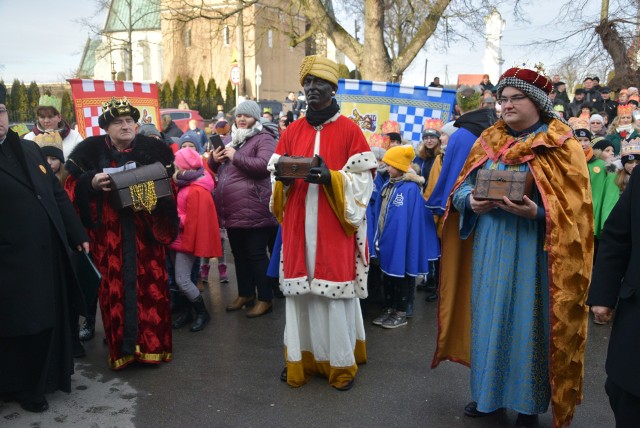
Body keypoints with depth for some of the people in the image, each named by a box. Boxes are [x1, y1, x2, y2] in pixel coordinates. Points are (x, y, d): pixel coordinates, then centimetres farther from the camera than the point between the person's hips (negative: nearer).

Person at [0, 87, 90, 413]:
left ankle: (47, 375, 40)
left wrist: (77, 235, 12)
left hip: (50, 255, 6)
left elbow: (57, 195, 13)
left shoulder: (29, 149, 9)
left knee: (50, 321, 20)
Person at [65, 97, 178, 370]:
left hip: (145, 230, 1)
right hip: (108, 232, 0)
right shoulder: (91, 150, 4)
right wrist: (92, 183, -17)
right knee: (114, 287, 1)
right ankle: (122, 346, 15)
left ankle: (151, 343, 16)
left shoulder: (153, 149, 5)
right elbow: (72, 188, 2)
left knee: (150, 285, 1)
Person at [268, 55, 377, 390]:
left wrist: (330, 177, -20)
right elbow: (276, 173, 13)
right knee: (300, 289, 6)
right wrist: (284, 177, -10)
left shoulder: (349, 130, 0)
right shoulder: (292, 131, 11)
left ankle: (341, 363, 15)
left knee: (335, 289, -1)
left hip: (335, 227, -3)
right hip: (298, 226, 3)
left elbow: (362, 179, -3)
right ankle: (302, 358, 20)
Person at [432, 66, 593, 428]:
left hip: (533, 252, -4)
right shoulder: (488, 141, 10)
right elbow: (462, 187, 10)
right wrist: (471, 201, -11)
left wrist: (537, 212, -26)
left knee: (529, 323, 4)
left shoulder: (562, 146, -4)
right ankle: (489, 392, 28)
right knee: (489, 318, 12)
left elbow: (575, 206, -9)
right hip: (490, 250, 4)